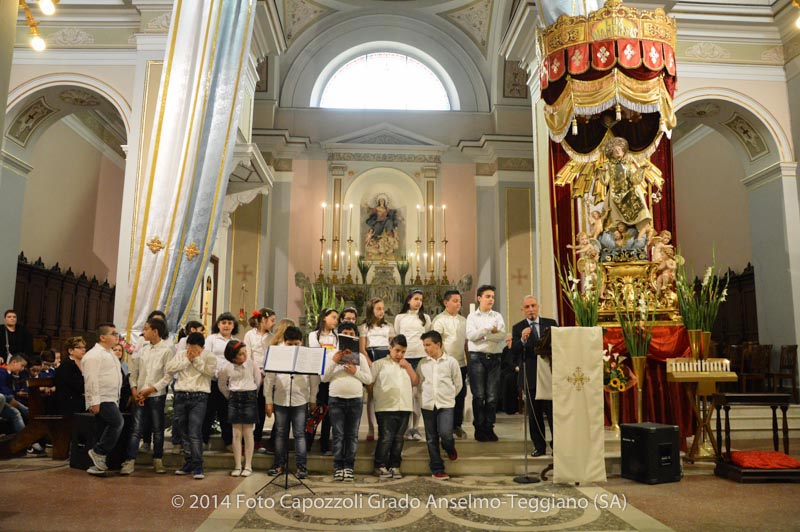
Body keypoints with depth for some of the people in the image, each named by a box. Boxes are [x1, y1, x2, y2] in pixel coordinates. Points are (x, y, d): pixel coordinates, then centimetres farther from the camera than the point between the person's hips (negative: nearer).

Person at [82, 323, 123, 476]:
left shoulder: (110, 354, 20)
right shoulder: (94, 355, -11)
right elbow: (91, 379, -18)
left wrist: (116, 399, 24)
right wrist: (94, 402, -23)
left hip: (110, 399, 10)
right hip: (101, 400, -10)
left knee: (106, 430, 10)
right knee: (117, 422, -21)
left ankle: (98, 465, 16)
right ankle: (98, 452, -7)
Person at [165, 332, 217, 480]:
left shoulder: (208, 356, 1)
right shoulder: (180, 354, 11)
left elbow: (211, 371, -14)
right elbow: (169, 368, -1)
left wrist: (197, 359, -11)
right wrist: (187, 360, -7)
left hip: (199, 397, -4)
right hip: (181, 396, 5)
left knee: (195, 433, -12)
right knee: (184, 433, 11)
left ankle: (197, 467, -9)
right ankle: (188, 464, 22)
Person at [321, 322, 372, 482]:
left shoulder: (360, 357, 8)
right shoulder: (332, 355, 6)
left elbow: (369, 379, 5)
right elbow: (324, 378, 0)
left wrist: (355, 371, -10)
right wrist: (334, 362, -11)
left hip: (355, 399, 1)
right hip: (336, 399, -1)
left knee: (352, 435, 4)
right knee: (338, 435, 1)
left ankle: (349, 467, 11)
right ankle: (338, 467, 8)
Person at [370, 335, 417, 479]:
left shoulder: (406, 366, 21)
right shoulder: (380, 364, 4)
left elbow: (416, 382, 12)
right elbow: (369, 383, 1)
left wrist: (408, 366, 4)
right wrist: (376, 396, -3)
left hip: (404, 407, 5)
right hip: (386, 407, -5)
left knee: (398, 439, 8)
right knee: (386, 438, -4)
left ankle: (395, 466, 15)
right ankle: (380, 466, 6)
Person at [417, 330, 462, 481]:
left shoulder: (450, 361, -2)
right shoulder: (422, 364, 4)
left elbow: (458, 383, 6)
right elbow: (418, 383, 12)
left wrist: (448, 396, 9)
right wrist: (427, 396, 7)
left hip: (446, 405, -2)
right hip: (427, 405, 3)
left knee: (445, 433, -17)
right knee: (431, 439, 5)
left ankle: (450, 449, 19)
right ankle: (437, 470, 16)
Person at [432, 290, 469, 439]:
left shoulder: (463, 320, 14)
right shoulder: (439, 320, -6)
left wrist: (469, 361, 15)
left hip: (461, 364, 6)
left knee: (460, 395, 9)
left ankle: (457, 425, 22)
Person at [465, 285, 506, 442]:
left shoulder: (497, 316, 12)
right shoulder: (472, 316, 8)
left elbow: (502, 336, -4)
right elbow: (471, 335, -9)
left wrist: (482, 335, -11)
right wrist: (490, 329, -12)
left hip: (495, 357, 2)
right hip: (477, 357, -2)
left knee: (492, 396, 3)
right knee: (479, 395, 0)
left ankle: (489, 428, 12)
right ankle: (479, 428, 8)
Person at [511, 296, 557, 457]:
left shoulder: (551, 323, 7)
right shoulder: (517, 328, 2)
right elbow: (513, 351, -9)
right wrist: (522, 340, -27)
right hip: (530, 376, 0)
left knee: (552, 410, -1)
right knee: (534, 414, 7)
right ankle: (539, 446, 17)